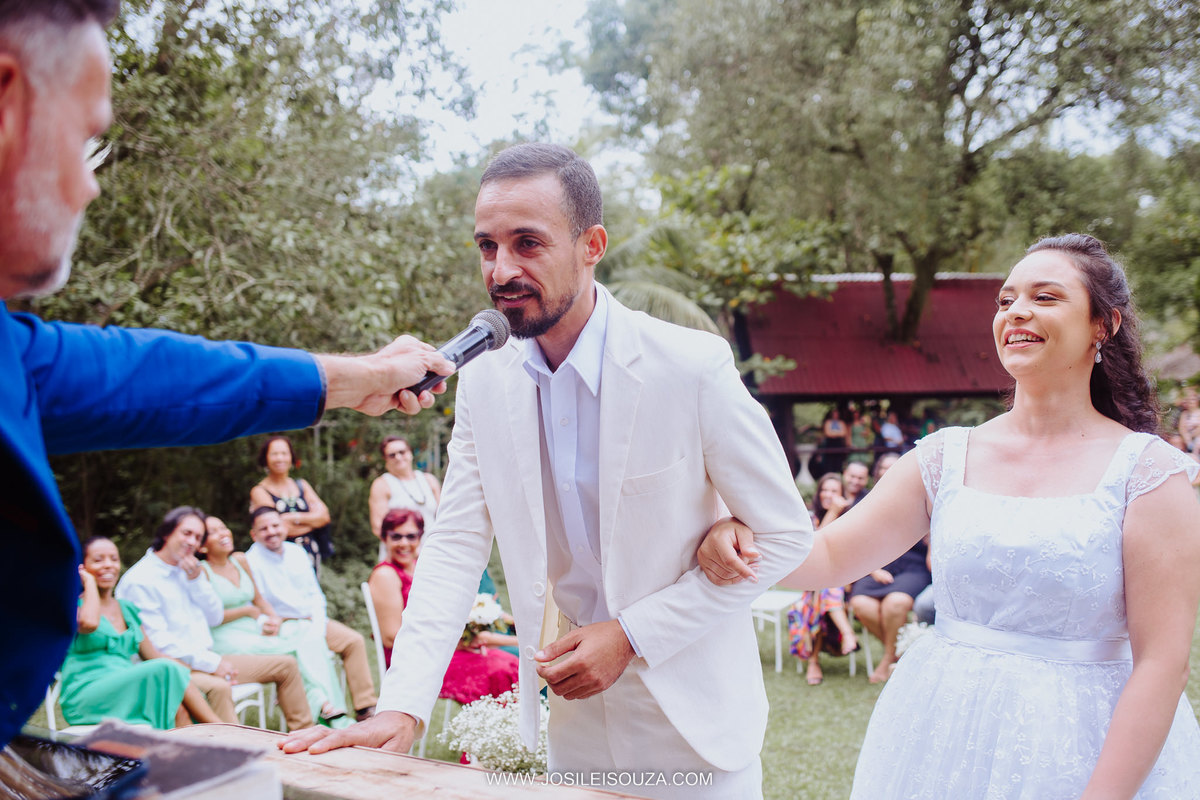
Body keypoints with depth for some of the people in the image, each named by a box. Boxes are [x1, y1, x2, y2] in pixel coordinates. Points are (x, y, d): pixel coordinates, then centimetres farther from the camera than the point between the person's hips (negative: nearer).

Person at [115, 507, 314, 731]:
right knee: (217, 687, -41)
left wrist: (197, 580, -2)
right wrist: (212, 663, -22)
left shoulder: (187, 572, 17)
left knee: (286, 665, 5)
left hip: (206, 659, 9)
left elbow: (216, 618, 13)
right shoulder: (138, 581, -10)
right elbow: (158, 642, -18)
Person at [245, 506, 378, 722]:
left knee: (354, 641, -9)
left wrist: (318, 629, -3)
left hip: (312, 622, 6)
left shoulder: (297, 552, 11)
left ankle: (365, 708, -6)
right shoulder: (251, 561, -8)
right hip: (283, 628, -6)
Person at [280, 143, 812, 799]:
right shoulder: (483, 384, -5)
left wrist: (631, 636, -18)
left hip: (693, 713, -4)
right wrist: (402, 708, -18)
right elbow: (455, 546, -5)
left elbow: (784, 535, -13)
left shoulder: (694, 367, -19)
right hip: (578, 717, 4)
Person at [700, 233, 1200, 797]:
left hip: (1088, 748, -3)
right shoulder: (947, 456, 2)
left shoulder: (1150, 472, -9)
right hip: (943, 737, 4)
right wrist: (744, 540, -17)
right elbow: (829, 555, 3)